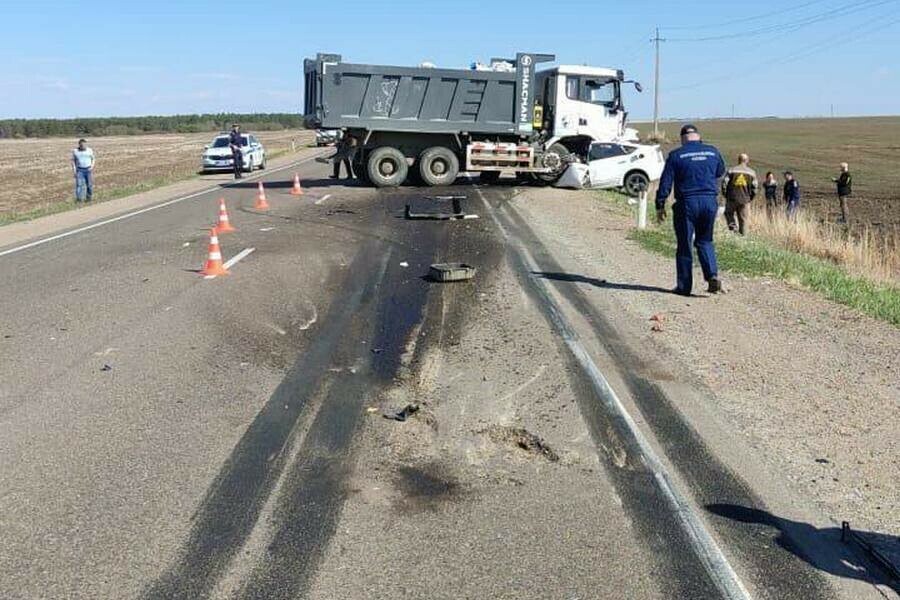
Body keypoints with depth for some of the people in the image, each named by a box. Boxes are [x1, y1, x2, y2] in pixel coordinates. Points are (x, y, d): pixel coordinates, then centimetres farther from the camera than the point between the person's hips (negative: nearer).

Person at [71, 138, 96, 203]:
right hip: (80, 170, -1)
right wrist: (74, 169, -4)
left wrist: (92, 166, -7)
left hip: (88, 170, 1)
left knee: (90, 184, 2)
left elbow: (93, 159, 9)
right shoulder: (75, 151, 4)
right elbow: (73, 160, 6)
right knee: (79, 184, -10)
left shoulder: (90, 150, 5)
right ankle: (79, 198, -11)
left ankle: (89, 197, 15)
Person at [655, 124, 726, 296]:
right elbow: (721, 172, 23)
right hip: (710, 202, 3)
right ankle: (713, 274, -2)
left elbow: (665, 183, -6)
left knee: (684, 246, 6)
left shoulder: (676, 155, -5)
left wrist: (660, 206, 0)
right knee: (705, 241, 18)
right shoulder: (713, 152, 6)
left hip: (686, 204, -3)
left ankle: (684, 286, 9)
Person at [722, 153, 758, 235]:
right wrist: (751, 198, 12)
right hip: (745, 200, 1)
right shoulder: (752, 172, 5)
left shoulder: (732, 170, 0)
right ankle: (743, 235, 10)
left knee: (729, 213, 16)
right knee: (743, 219, 8)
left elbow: (724, 183, -6)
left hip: (732, 198, -1)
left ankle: (733, 227, -8)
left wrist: (725, 194, 7)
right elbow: (755, 187, 1)